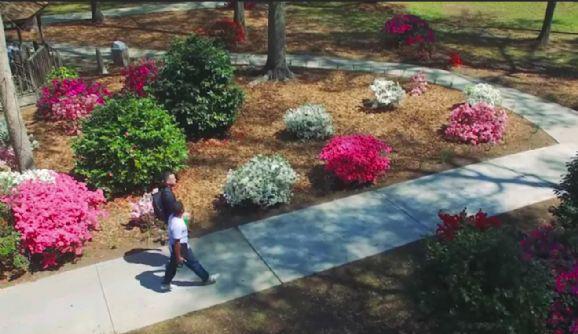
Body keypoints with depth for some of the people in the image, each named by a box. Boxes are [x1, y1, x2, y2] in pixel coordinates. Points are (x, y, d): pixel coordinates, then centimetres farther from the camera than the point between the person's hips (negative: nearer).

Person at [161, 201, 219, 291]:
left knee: (172, 265, 24)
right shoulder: (177, 225, -36)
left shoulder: (172, 216, -7)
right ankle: (206, 278, 28)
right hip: (180, 248, -9)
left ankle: (165, 284, 37)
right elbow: (177, 242, -29)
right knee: (193, 263, 10)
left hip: (173, 247, 9)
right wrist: (178, 257, -21)